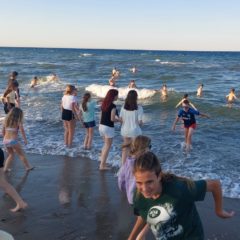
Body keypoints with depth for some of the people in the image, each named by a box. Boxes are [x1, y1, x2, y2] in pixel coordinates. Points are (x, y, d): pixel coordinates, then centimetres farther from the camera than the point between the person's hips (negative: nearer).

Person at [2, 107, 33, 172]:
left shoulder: (6, 120, 12)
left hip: (5, 141, 5)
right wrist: (25, 139, -14)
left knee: (11, 155, 24)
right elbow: (22, 130, -15)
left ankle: (6, 168, 17)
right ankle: (28, 167, 22)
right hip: (13, 141, -5)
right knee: (21, 154, 13)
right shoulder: (18, 121, -3)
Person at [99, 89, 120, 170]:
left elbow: (101, 116, 12)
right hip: (108, 128, -8)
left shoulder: (103, 104, 8)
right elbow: (112, 119, -19)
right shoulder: (113, 106, -16)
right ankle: (102, 165, 7)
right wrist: (119, 120, -2)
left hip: (101, 126, 8)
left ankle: (103, 162, 24)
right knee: (108, 146, 4)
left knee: (105, 145, 21)